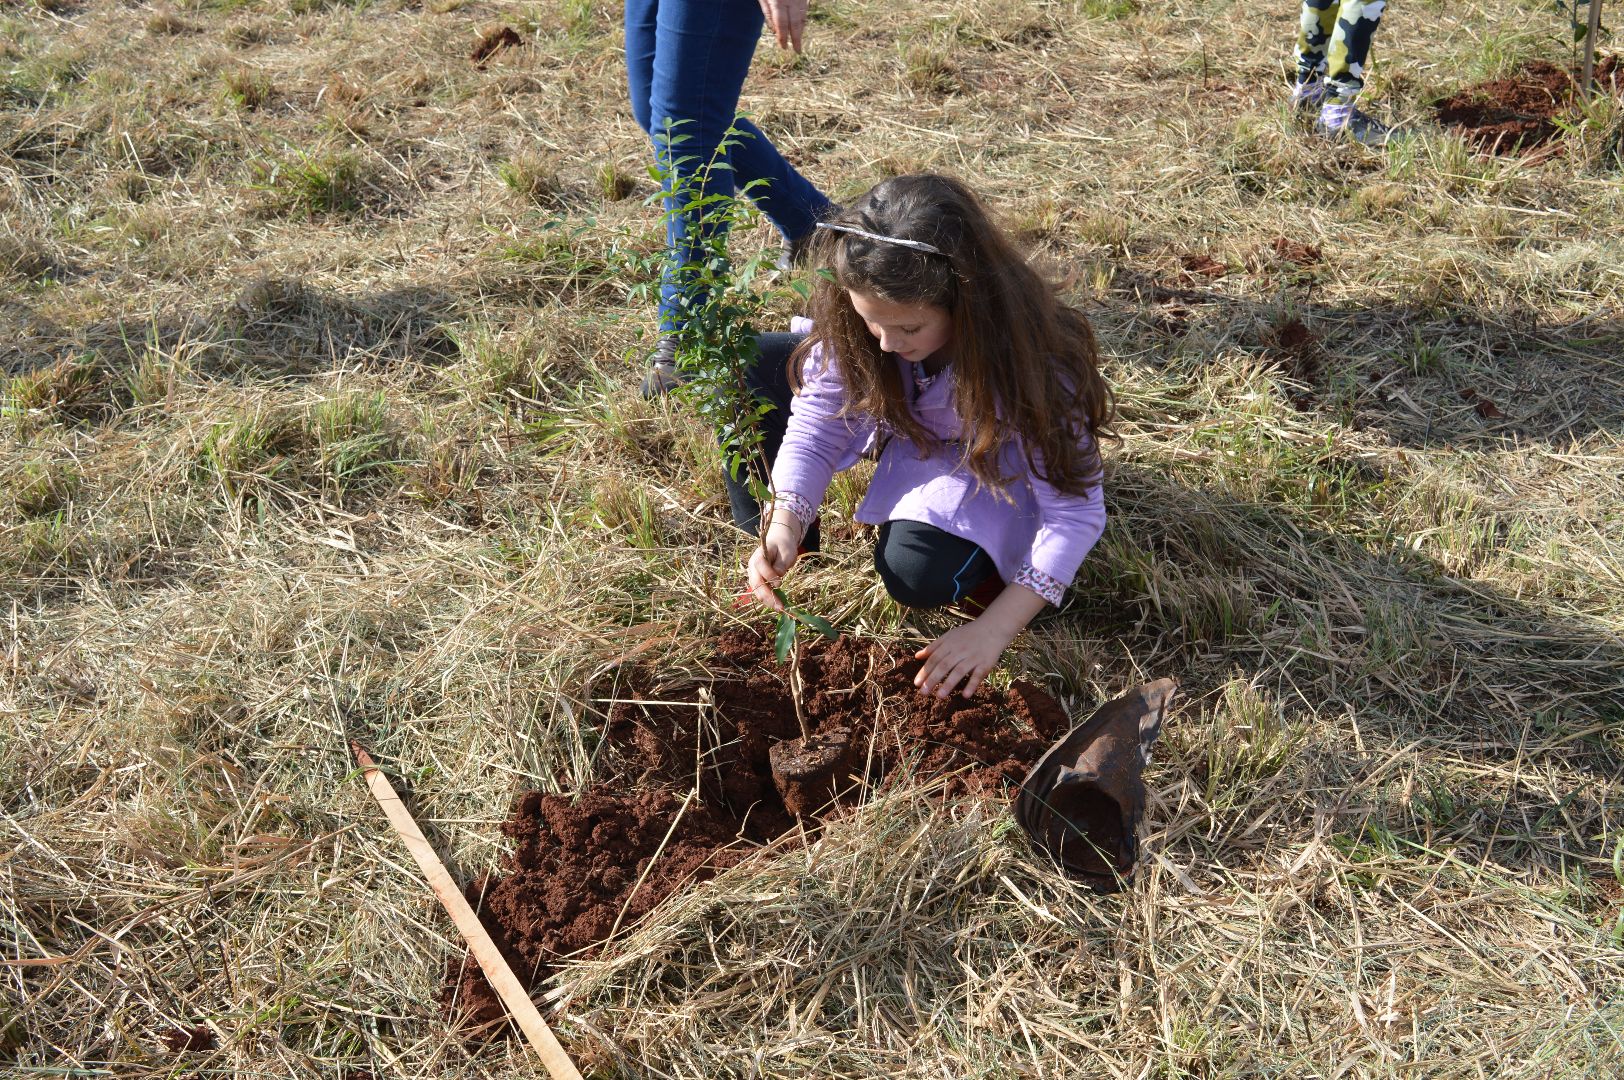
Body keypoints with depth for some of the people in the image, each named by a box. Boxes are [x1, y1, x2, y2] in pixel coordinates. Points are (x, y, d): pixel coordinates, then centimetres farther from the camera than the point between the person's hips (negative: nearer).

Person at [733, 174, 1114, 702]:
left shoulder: (1028, 362, -37)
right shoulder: (854, 321, -28)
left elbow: (1076, 512, -32)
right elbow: (815, 426, -21)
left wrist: (992, 631, -40)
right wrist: (784, 526, -41)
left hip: (983, 461, -4)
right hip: (897, 419, 5)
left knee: (919, 573, -36)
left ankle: (986, 564, 1)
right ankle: (769, 551, 2)